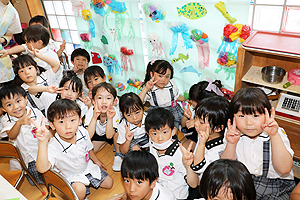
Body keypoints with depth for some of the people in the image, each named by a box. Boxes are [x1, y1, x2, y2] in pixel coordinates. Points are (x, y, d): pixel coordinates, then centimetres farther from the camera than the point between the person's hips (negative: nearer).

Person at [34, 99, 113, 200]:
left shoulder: (82, 132, -21)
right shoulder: (53, 146, -36)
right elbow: (42, 168, -52)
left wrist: (96, 161, 18)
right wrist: (43, 142, -63)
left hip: (87, 167, 5)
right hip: (69, 176, -5)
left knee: (109, 183, 10)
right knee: (79, 190, -33)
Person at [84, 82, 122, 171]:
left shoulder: (115, 112, -32)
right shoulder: (91, 111, -28)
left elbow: (109, 135, -35)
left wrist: (110, 118, -48)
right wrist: (94, 117, -46)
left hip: (112, 134, -3)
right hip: (98, 135, 3)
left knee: (117, 131, -34)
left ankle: (118, 155, -8)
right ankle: (105, 143, 16)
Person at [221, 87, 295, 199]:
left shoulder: (278, 135, -13)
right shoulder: (234, 134, -8)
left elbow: (284, 169, -25)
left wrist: (274, 135, -33)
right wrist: (231, 144, -25)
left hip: (276, 186, 1)